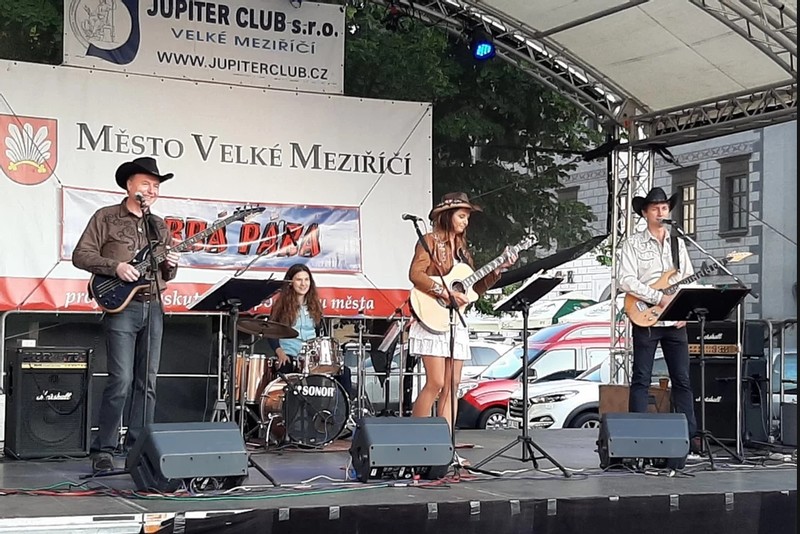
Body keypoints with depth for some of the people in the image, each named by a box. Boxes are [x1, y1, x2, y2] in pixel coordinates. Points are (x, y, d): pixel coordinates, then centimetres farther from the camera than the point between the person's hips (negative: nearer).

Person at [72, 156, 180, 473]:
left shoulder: (160, 226, 18)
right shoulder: (106, 218, 2)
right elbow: (81, 255, -4)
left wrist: (171, 266, 0)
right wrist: (116, 266, -16)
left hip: (153, 307, 6)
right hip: (121, 306, -6)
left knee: (147, 382, 4)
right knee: (121, 379, -12)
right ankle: (103, 449, -3)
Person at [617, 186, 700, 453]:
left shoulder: (678, 243, 15)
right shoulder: (632, 244, 1)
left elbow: (690, 280, 15)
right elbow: (626, 280, -10)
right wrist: (660, 298, -17)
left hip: (675, 321, 4)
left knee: (682, 379, 4)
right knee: (641, 380, -1)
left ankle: (691, 435, 7)